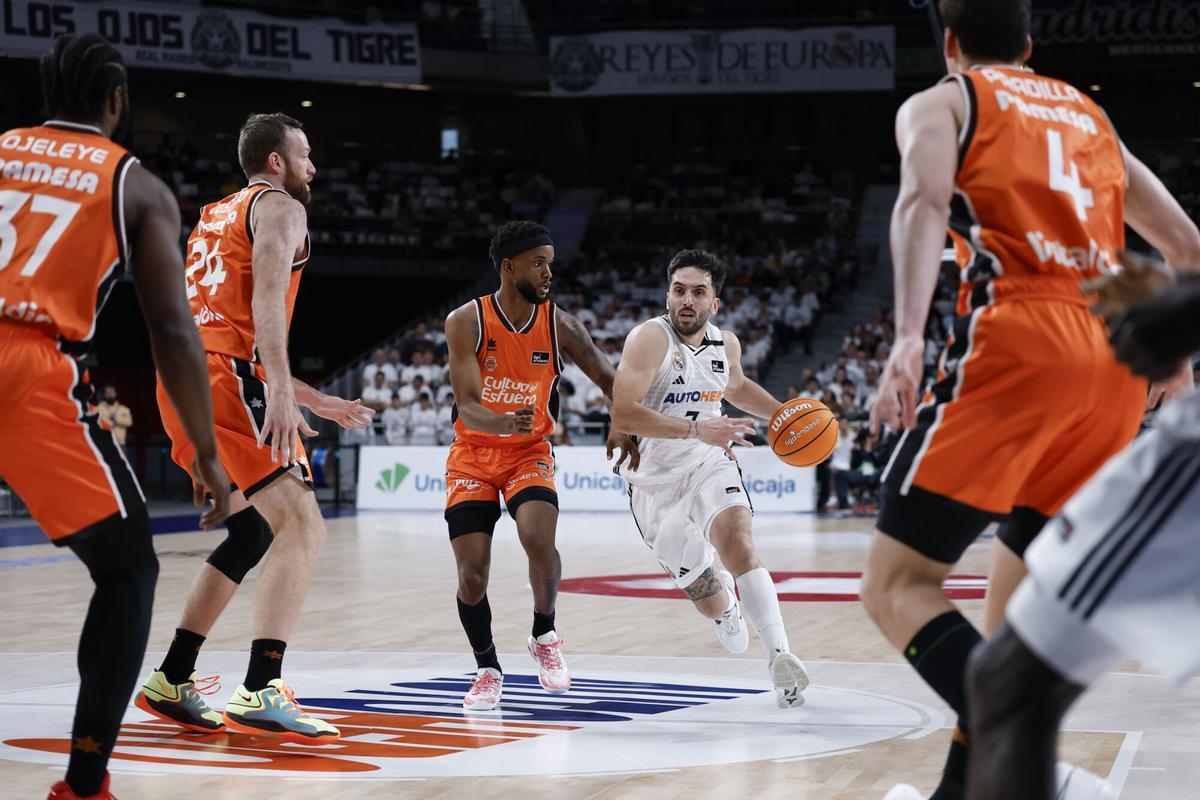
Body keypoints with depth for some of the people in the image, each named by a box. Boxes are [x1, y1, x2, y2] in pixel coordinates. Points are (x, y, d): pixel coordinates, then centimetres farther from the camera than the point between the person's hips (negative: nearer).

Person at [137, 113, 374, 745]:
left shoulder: (215, 217, 30)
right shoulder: (279, 207, 2)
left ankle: (169, 682, 20)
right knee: (302, 527, -14)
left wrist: (313, 400, 36)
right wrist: (281, 391, -29)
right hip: (229, 383, -9)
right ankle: (260, 695, -26)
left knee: (252, 533, 20)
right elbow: (266, 301, -17)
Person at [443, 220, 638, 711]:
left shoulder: (559, 326, -8)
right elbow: (468, 406, -22)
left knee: (538, 537, -28)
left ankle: (544, 637, -3)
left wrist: (623, 428, -12)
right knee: (472, 572, -7)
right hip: (473, 454, -1)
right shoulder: (466, 321, -15)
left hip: (529, 453, 1)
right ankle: (487, 669, 16)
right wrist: (504, 422, -42)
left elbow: (608, 379, 4)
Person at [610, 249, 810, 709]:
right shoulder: (651, 338, -21)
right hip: (655, 481, -3)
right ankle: (726, 606, 46)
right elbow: (622, 415, -33)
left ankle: (779, 657, -35)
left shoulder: (725, 344, -1)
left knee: (739, 545, -28)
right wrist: (696, 429, -39)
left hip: (710, 465, 3)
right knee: (711, 602, 6)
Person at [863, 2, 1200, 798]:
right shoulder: (1090, 114, 30)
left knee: (898, 585, -7)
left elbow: (925, 201, -8)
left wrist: (909, 337, -21)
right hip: (1121, 354, 6)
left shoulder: (939, 102, 15)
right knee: (1015, 605, 17)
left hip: (1019, 339, -6)